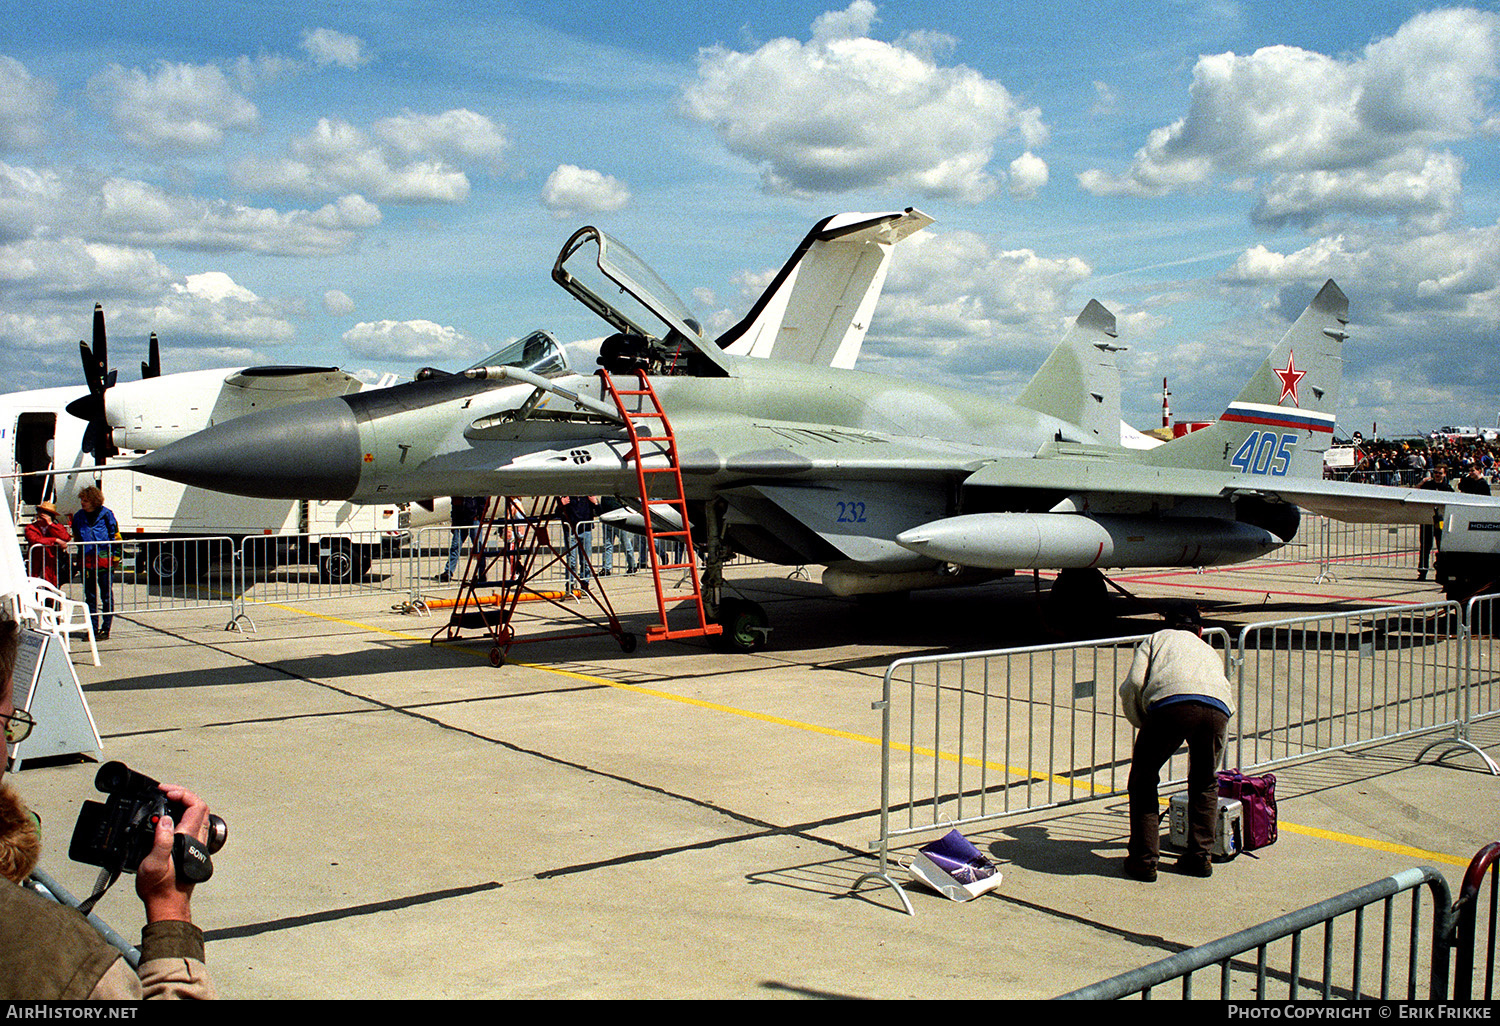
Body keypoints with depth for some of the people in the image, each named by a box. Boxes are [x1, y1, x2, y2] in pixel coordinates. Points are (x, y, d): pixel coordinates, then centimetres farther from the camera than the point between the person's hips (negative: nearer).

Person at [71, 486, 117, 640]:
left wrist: (114, 555, -2)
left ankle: (105, 629, 6)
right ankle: (93, 629, 13)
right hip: (86, 561, 4)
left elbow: (114, 535, 3)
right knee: (90, 597, 7)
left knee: (106, 596, 0)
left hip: (104, 559, -4)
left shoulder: (105, 514, 0)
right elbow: (76, 537, 17)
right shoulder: (78, 516, 10)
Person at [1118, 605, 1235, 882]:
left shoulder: (1156, 639, 31)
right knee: (1205, 784, 27)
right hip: (1217, 708, 3)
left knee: (1143, 781, 16)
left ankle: (1144, 859, 14)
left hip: (1171, 702, -3)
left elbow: (1133, 685, 12)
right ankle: (1199, 857, 28)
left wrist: (1141, 722, 28)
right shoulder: (1210, 651, 42)